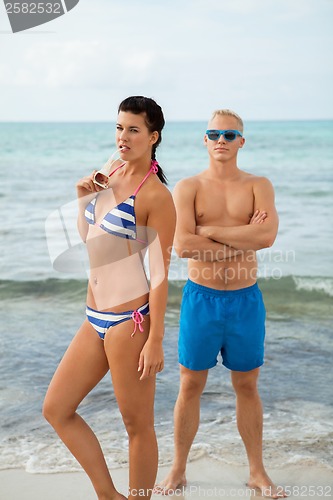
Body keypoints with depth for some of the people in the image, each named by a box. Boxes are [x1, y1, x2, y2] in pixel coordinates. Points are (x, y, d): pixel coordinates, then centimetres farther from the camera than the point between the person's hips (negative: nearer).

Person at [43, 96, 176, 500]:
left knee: (137, 425, 5)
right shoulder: (110, 173, 10)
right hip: (96, 317, 9)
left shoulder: (156, 195, -13)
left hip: (130, 319, -9)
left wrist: (155, 341, -15)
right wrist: (83, 198, 6)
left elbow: (160, 273, -14)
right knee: (56, 410, 13)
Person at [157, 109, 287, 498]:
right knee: (190, 387, 8)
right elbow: (183, 246, -17)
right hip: (200, 298, -1)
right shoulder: (187, 188, -2)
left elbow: (267, 235, -18)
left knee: (247, 387, 13)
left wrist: (209, 231, -17)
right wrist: (243, 239, -14)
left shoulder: (259, 186, 1)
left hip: (246, 299, 1)